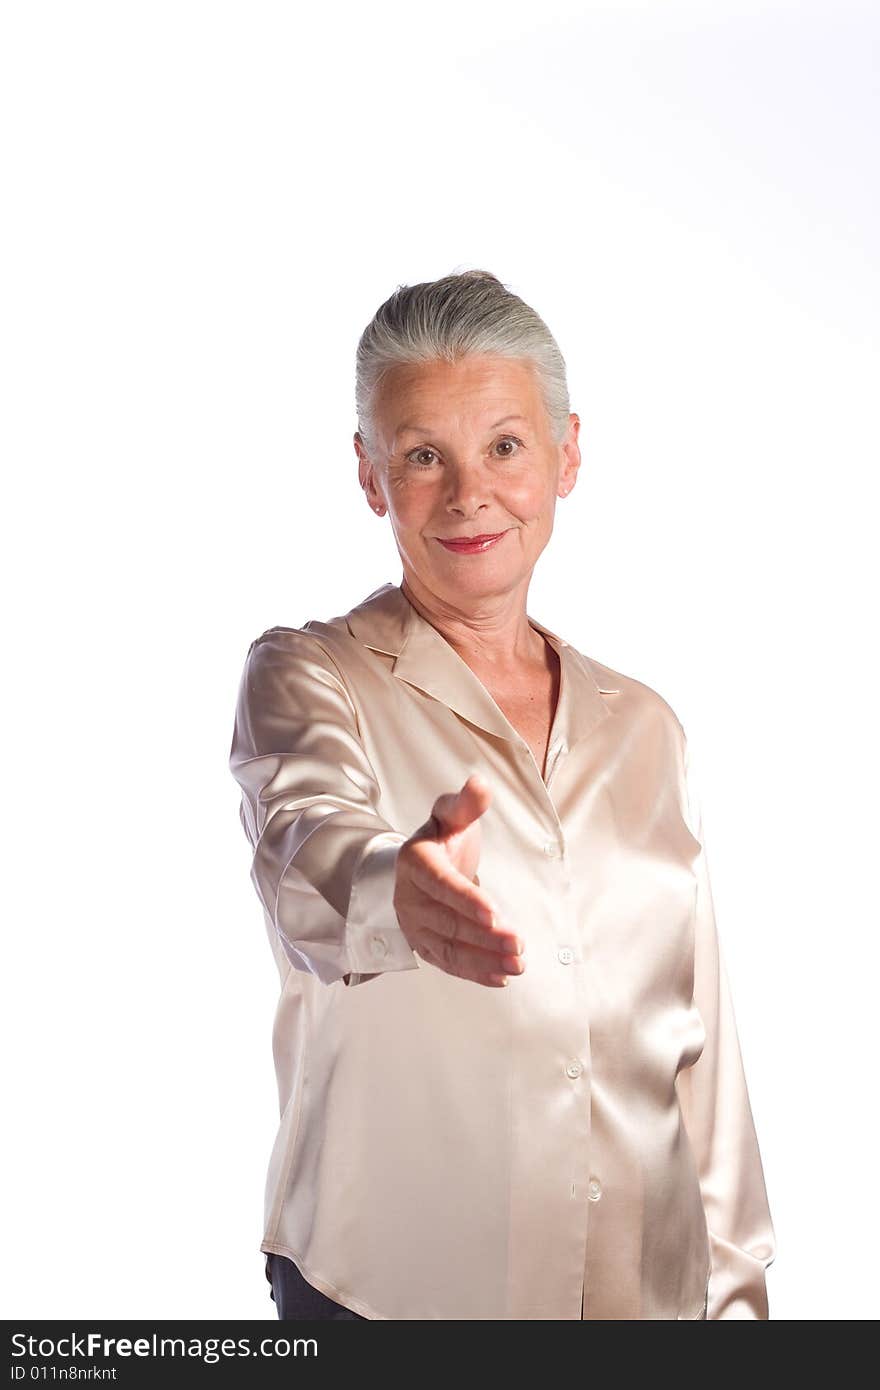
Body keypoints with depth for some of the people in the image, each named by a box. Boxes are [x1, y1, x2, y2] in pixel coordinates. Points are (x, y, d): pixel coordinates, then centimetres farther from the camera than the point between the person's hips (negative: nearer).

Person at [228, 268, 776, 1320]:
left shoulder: (641, 727, 7)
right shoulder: (304, 678, -6)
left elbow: (699, 1040, 9)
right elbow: (302, 844, -28)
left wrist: (737, 1289, 5)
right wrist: (393, 887, -49)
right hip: (381, 1285, -3)